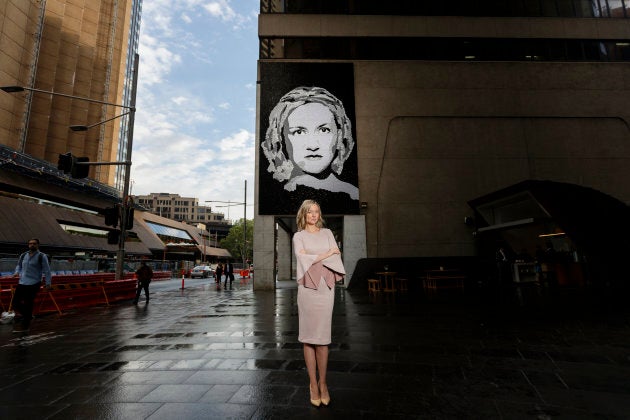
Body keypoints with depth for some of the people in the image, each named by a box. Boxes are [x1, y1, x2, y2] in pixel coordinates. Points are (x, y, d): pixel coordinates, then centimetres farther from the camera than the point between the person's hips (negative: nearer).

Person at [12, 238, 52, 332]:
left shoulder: (42, 256, -6)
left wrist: (48, 283, -11)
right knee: (15, 301, 7)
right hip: (22, 282, 6)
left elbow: (47, 270, -7)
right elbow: (19, 265, 28)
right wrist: (17, 272, 5)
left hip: (33, 284, -6)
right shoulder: (23, 255, 10)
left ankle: (24, 325, 10)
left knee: (28, 304, -2)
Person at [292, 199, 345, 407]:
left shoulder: (327, 233, 15)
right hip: (307, 288, -1)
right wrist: (327, 254, -4)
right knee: (308, 337, 2)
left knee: (322, 337, 2)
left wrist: (313, 259, -8)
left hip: (325, 288, 1)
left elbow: (336, 258, 5)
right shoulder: (298, 236, 9)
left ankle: (322, 382, 14)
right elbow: (303, 259, -7)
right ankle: (313, 384, 12)